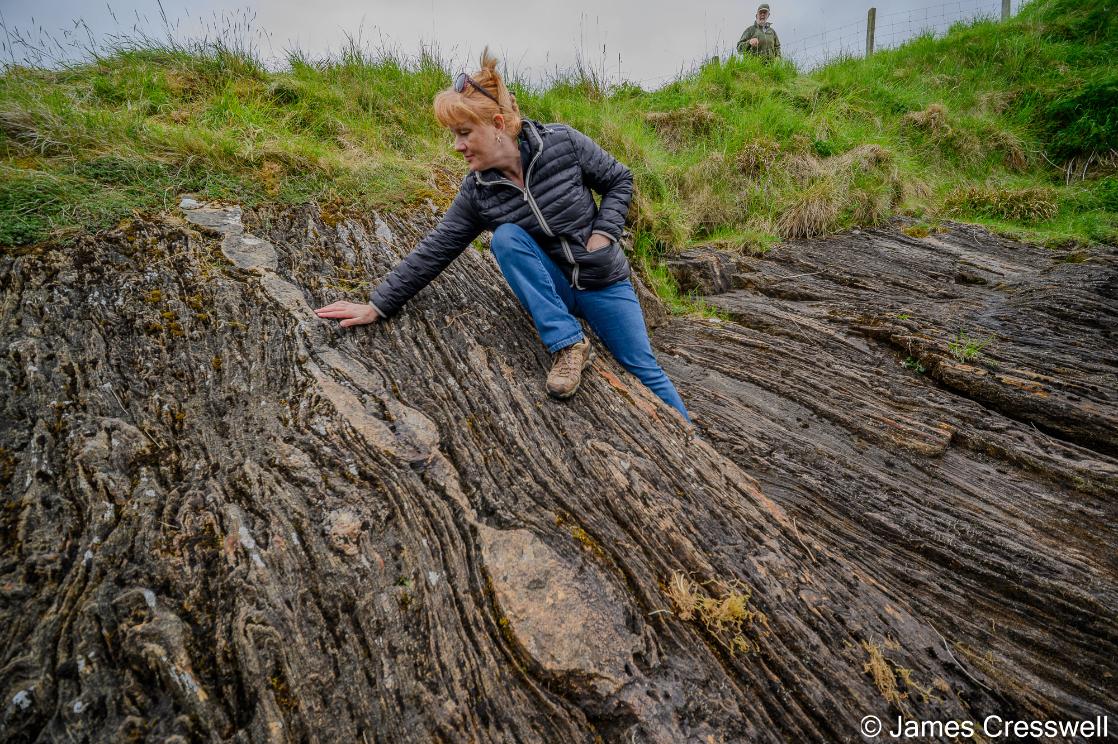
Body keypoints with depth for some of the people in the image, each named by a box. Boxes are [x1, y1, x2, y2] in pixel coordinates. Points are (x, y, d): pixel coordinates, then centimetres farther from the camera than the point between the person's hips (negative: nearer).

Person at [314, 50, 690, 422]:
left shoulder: (562, 142, -16)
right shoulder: (477, 191, -10)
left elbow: (619, 181, -3)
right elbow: (434, 251, -9)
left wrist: (603, 233, -16)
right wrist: (377, 306, -11)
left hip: (601, 280, -1)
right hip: (549, 285, 1)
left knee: (644, 370, -2)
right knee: (506, 237, -27)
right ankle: (567, 345, -22)